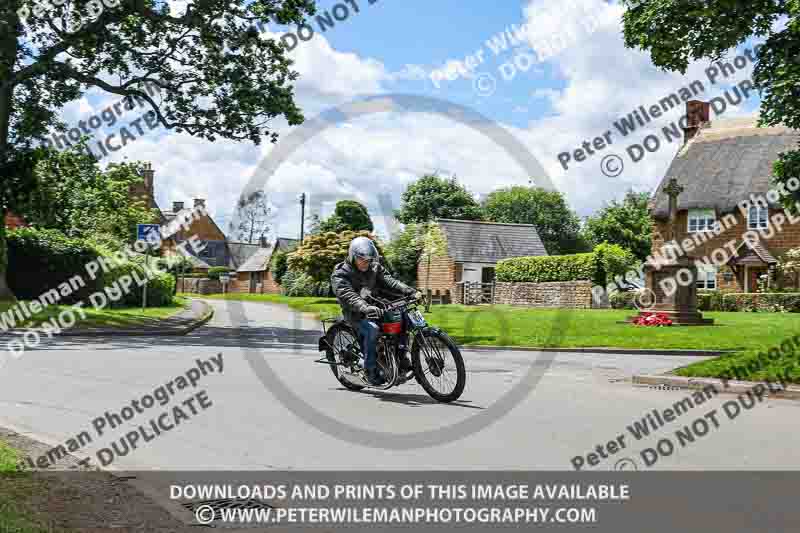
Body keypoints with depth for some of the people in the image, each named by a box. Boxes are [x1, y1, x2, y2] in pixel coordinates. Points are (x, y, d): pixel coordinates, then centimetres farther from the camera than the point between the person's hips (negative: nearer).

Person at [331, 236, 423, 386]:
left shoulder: (374, 268, 6)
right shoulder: (340, 275, -14)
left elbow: (389, 281, -7)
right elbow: (348, 295, -31)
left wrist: (411, 292, -24)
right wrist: (365, 308, -51)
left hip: (373, 306, 6)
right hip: (355, 313, -6)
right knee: (372, 329, -34)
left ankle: (400, 358, -1)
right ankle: (371, 370, -22)